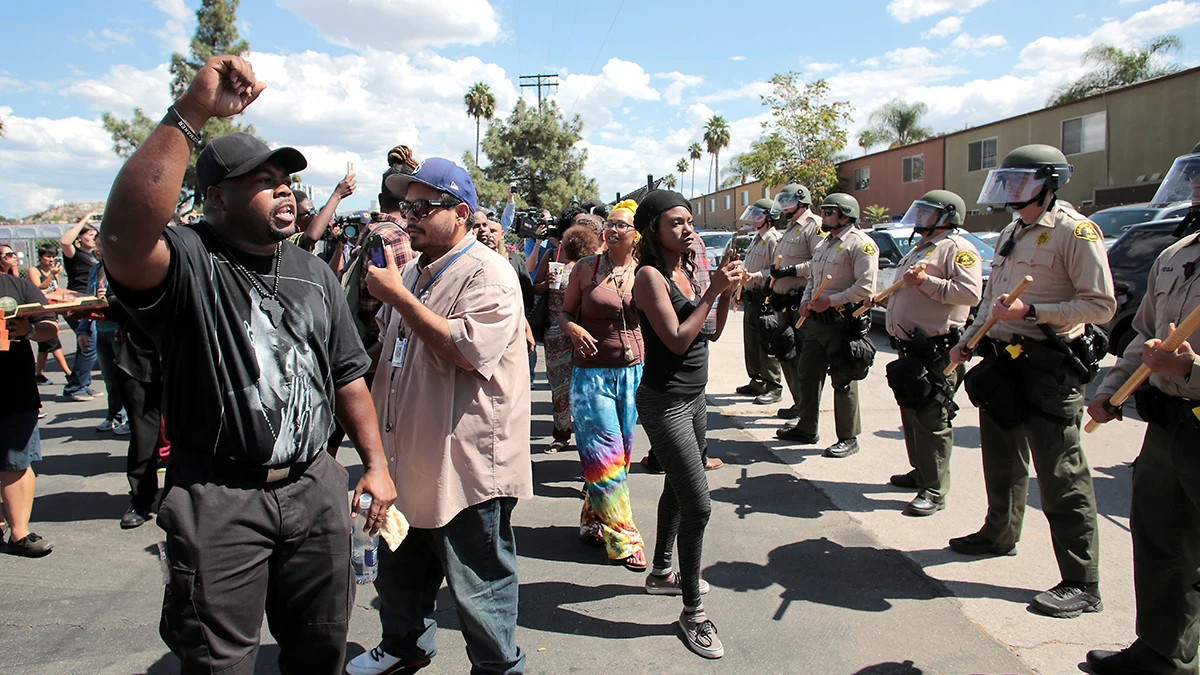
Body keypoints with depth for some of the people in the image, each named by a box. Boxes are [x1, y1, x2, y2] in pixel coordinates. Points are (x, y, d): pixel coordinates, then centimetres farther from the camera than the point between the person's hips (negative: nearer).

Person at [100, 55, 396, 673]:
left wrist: (376, 463, 5)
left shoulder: (314, 272, 10)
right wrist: (191, 112, -38)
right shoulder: (188, 262, -11)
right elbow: (124, 237, -36)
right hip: (217, 500, -5)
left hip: (314, 488, 5)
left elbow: (347, 376, 12)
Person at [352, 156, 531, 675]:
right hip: (411, 456, 9)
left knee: (478, 587, 5)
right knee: (400, 569, 25)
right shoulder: (414, 271, 13)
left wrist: (397, 295, -23)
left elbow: (467, 350, -31)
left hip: (467, 464, -9)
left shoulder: (488, 274, -16)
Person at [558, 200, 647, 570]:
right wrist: (573, 329, -13)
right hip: (592, 370, -3)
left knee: (621, 452, 10)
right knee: (606, 454, -5)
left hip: (633, 370, 3)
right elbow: (565, 313, 6)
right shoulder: (586, 268, -1)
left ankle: (594, 521, 28)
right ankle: (622, 538, 5)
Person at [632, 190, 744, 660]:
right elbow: (678, 340, -23)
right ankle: (692, 611, 4)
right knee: (698, 505, -10)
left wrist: (727, 292, -4)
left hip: (694, 396, 9)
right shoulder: (650, 275, -16)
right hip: (665, 401, -9)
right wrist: (714, 289, -22)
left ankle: (661, 572, 41)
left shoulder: (689, 270, 7)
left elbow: (712, 333, 10)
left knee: (677, 488, 22)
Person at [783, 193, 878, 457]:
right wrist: (806, 301, 7)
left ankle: (848, 438, 10)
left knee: (844, 381, -2)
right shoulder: (824, 244, 18)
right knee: (807, 374, 13)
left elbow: (866, 287, -19)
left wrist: (830, 301, -20)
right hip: (816, 320, 9)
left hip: (843, 322, -9)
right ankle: (806, 428, 26)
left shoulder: (861, 244, -11)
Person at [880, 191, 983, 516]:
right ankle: (920, 471, 31)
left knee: (932, 419, -8)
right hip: (909, 347, 10)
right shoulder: (919, 249, 23)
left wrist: (926, 281, -24)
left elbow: (970, 293, -21)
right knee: (911, 413, 17)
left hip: (936, 350, -10)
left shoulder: (957, 249, -8)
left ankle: (934, 491, -4)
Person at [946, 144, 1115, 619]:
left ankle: (1082, 584, 0)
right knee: (1002, 459, 20)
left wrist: (1031, 311, -22)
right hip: (1003, 361, 9)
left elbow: (1102, 305, -15)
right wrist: (966, 341, 18)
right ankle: (999, 534, 39)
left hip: (1049, 369, -9)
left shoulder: (1074, 231, -10)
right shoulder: (1011, 234, 17)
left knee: (1060, 474, -7)